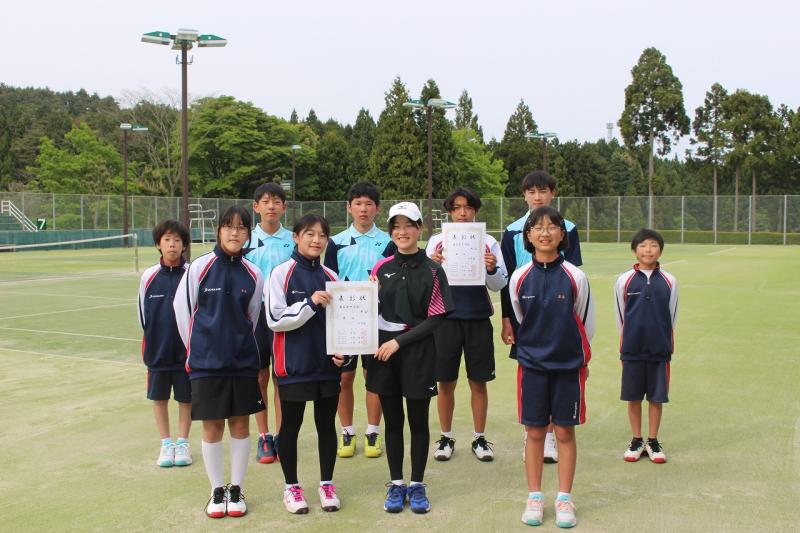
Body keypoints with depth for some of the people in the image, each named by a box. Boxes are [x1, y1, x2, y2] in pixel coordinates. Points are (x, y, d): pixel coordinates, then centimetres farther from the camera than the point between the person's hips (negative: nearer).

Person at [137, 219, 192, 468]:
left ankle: (182, 443, 24)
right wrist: (154, 338, 8)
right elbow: (142, 313, 8)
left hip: (186, 351, -2)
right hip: (157, 351, 2)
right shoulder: (149, 276, -2)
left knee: (186, 397, 8)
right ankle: (166, 443, 25)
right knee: (159, 397, 10)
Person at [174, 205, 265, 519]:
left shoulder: (253, 275, -1)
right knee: (212, 427, 5)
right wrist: (199, 349, 8)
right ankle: (217, 491, 21)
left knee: (240, 424, 7)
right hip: (206, 362, -2)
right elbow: (183, 310, 1)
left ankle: (236, 490, 21)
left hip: (243, 361, 2)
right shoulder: (200, 267, -7)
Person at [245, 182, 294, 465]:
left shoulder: (293, 240, 1)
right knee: (260, 377, 6)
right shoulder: (246, 240, 2)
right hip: (255, 313, 1)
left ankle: (280, 437, 15)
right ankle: (264, 438, 17)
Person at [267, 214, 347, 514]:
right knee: (291, 426, 8)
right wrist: (310, 303, -22)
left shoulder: (331, 277, 8)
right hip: (293, 365, -4)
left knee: (326, 425, 10)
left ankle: (327, 484, 24)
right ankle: (291, 486, 22)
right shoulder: (281, 273, -5)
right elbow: (275, 319, -12)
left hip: (327, 365, 4)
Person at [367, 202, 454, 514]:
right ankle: (396, 485, 21)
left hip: (418, 352, -2)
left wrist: (399, 341, -12)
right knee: (392, 421, 10)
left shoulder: (432, 270, -3)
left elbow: (436, 318, -7)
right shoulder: (381, 268, 6)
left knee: (418, 421, 7)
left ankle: (417, 485, 20)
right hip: (383, 351, 2)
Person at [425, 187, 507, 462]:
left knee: (478, 382, 7)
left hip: (478, 320, 0)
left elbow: (500, 284, 2)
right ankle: (446, 439, 21)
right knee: (446, 383, 6)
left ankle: (480, 439, 20)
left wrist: (491, 269, -19)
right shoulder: (436, 241, 4)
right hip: (446, 318, 0)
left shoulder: (488, 242, 4)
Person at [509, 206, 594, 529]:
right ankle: (534, 498, 19)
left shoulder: (575, 277, -7)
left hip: (568, 365, -1)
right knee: (534, 432, 7)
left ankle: (564, 499, 18)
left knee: (565, 432, 6)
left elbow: (585, 324, 5)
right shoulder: (519, 278, -3)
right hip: (531, 365, 1)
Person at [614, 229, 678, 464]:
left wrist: (664, 341, 9)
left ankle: (653, 441, 21)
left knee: (657, 397, 7)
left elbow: (672, 316, 8)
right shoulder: (624, 280, -2)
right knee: (633, 397, 8)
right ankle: (636, 441, 22)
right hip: (632, 350, 0)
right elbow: (620, 316, 6)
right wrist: (627, 341, 9)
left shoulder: (669, 281, 0)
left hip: (660, 349, 0)